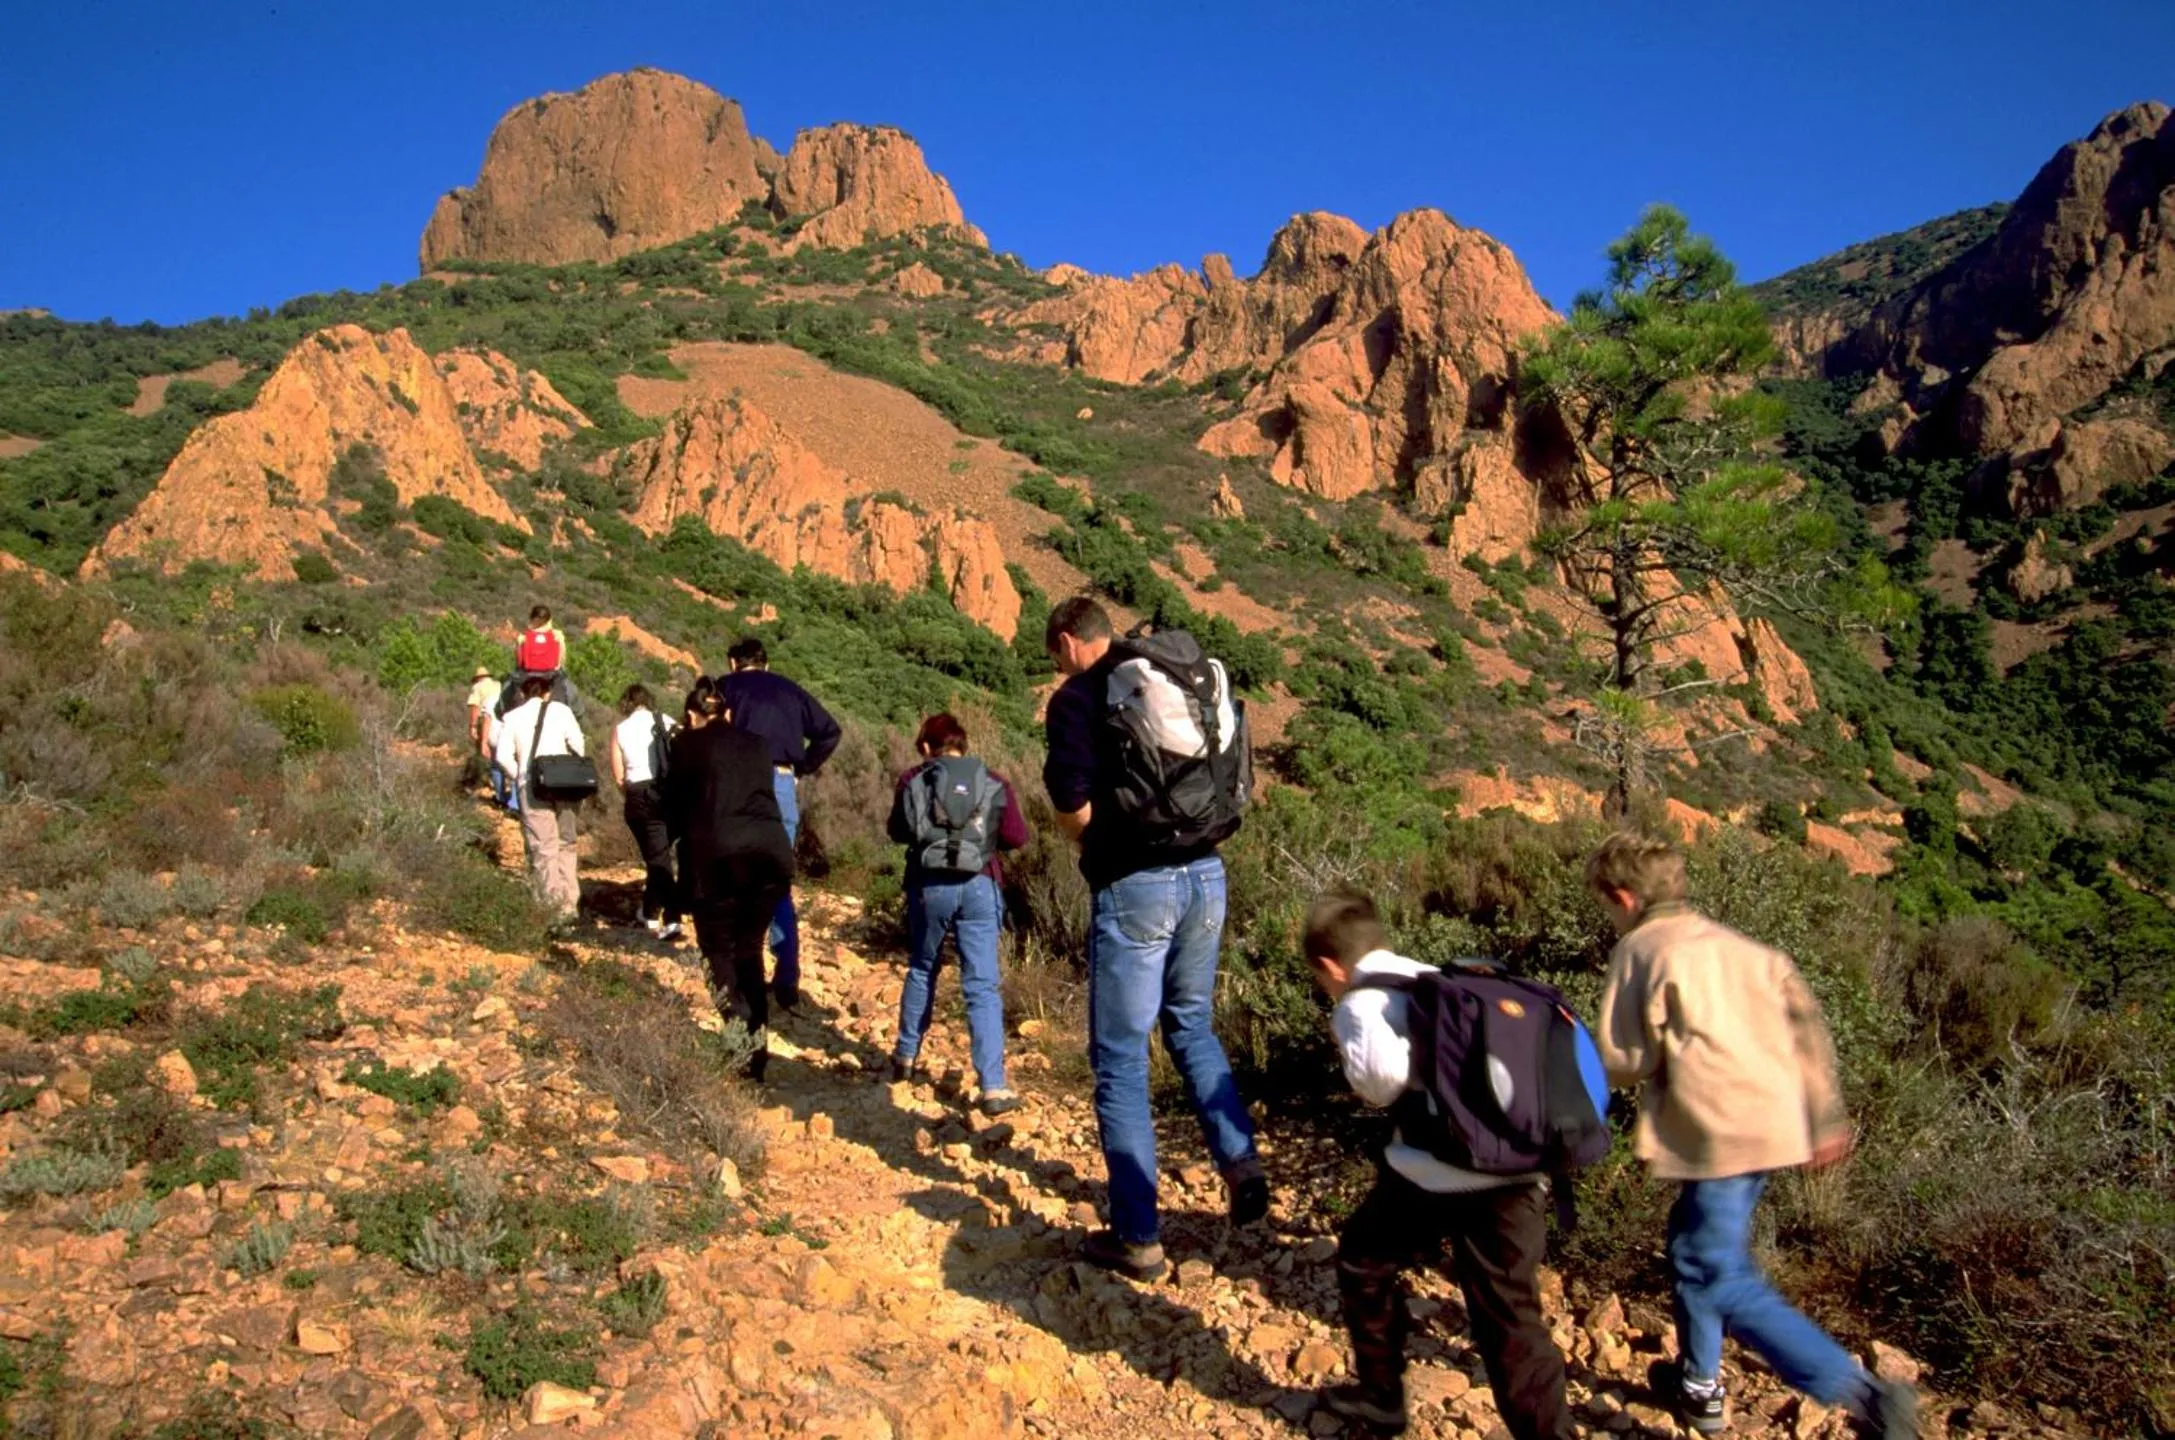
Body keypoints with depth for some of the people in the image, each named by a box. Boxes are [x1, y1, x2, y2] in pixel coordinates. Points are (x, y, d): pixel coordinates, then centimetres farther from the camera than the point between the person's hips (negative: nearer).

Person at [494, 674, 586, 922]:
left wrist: (520, 776, 12)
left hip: (532, 787, -1)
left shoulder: (512, 717, 9)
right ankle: (570, 904, 10)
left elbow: (503, 756, -2)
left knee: (544, 849, 0)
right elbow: (578, 745, -3)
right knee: (566, 845, 12)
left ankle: (555, 906, -8)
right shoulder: (560, 710, 8)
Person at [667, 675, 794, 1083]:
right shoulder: (755, 744, 22)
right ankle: (757, 1046, 16)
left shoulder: (687, 744, 11)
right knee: (749, 950, 19)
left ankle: (745, 1044, -4)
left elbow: (675, 804, 16)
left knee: (719, 951, 10)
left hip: (720, 855, -4)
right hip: (773, 851, 4)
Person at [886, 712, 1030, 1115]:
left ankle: (905, 1057, 36)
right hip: (979, 886, 0)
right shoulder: (993, 784, 6)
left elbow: (898, 831, 13)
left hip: (929, 885, 1)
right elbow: (1016, 836, 1)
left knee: (921, 971, 23)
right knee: (982, 986, -2)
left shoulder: (913, 781, 5)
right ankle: (994, 1088, -8)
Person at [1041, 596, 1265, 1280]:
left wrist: (1092, 840, 6)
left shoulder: (1077, 698, -6)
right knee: (1192, 1025, 26)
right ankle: (1241, 1160, 14)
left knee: (1120, 1058, 5)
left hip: (1133, 887, -6)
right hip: (1205, 873, 6)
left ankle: (1136, 1238, 11)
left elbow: (1073, 804, -15)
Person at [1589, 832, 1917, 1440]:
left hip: (1722, 1130, -9)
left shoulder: (1640, 949, -4)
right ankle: (1699, 1385, 33)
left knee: (1724, 1280, -6)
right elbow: (1805, 1020, 13)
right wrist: (1826, 1115, 17)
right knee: (1693, 1242, 24)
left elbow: (1625, 1060, -8)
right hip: (1777, 1119, 9)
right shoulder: (1736, 944, 17)